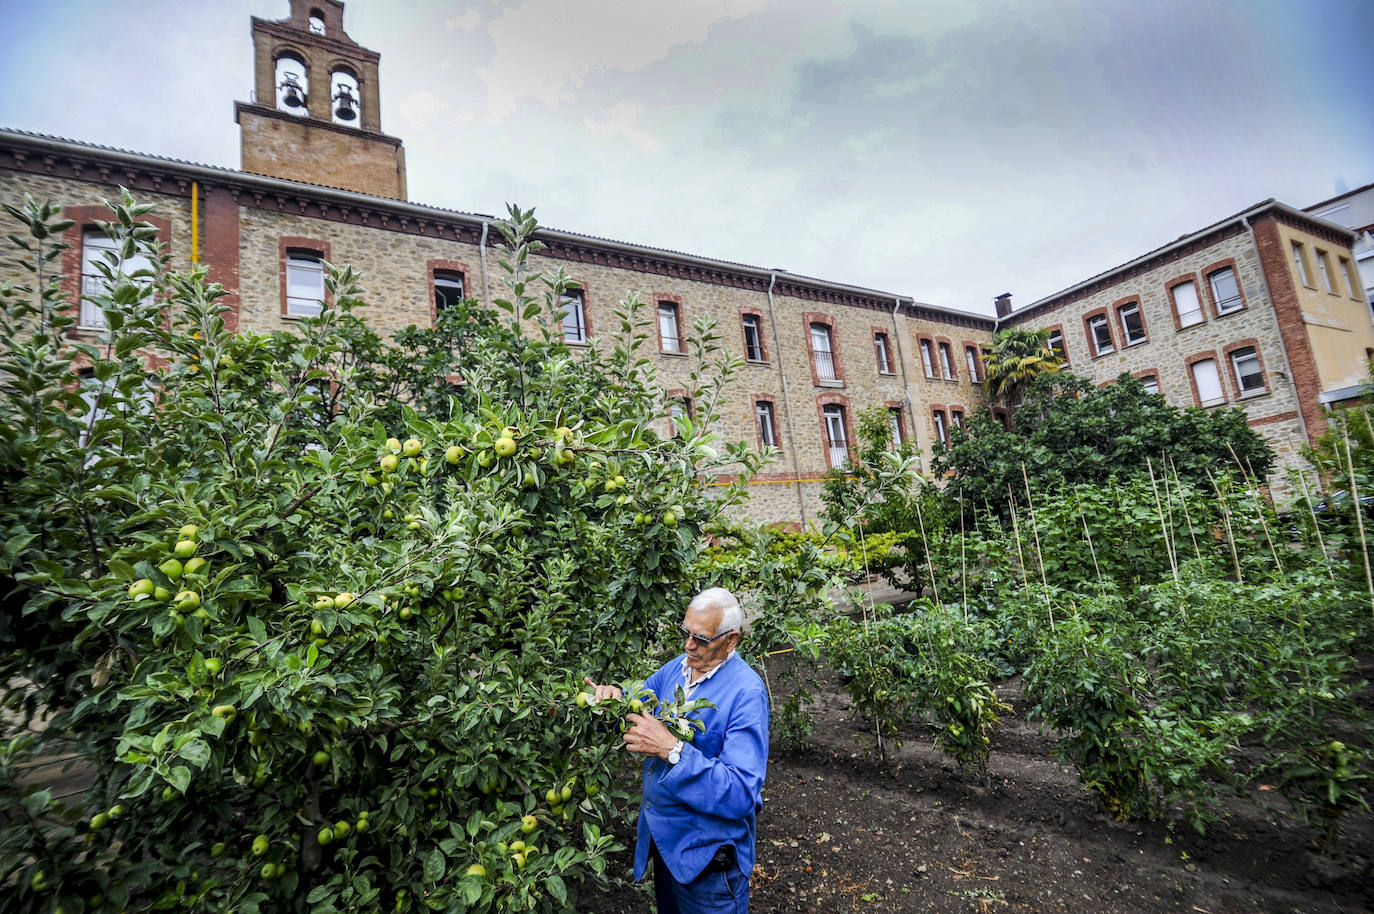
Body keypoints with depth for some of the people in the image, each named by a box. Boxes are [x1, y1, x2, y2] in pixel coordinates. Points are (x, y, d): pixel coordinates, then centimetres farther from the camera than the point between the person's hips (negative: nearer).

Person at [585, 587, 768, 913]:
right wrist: (615, 697, -14)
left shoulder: (746, 692, -27)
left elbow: (742, 794, -33)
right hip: (662, 836, 7)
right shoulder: (675, 668, -4)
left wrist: (672, 749, -39)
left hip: (708, 849, -7)